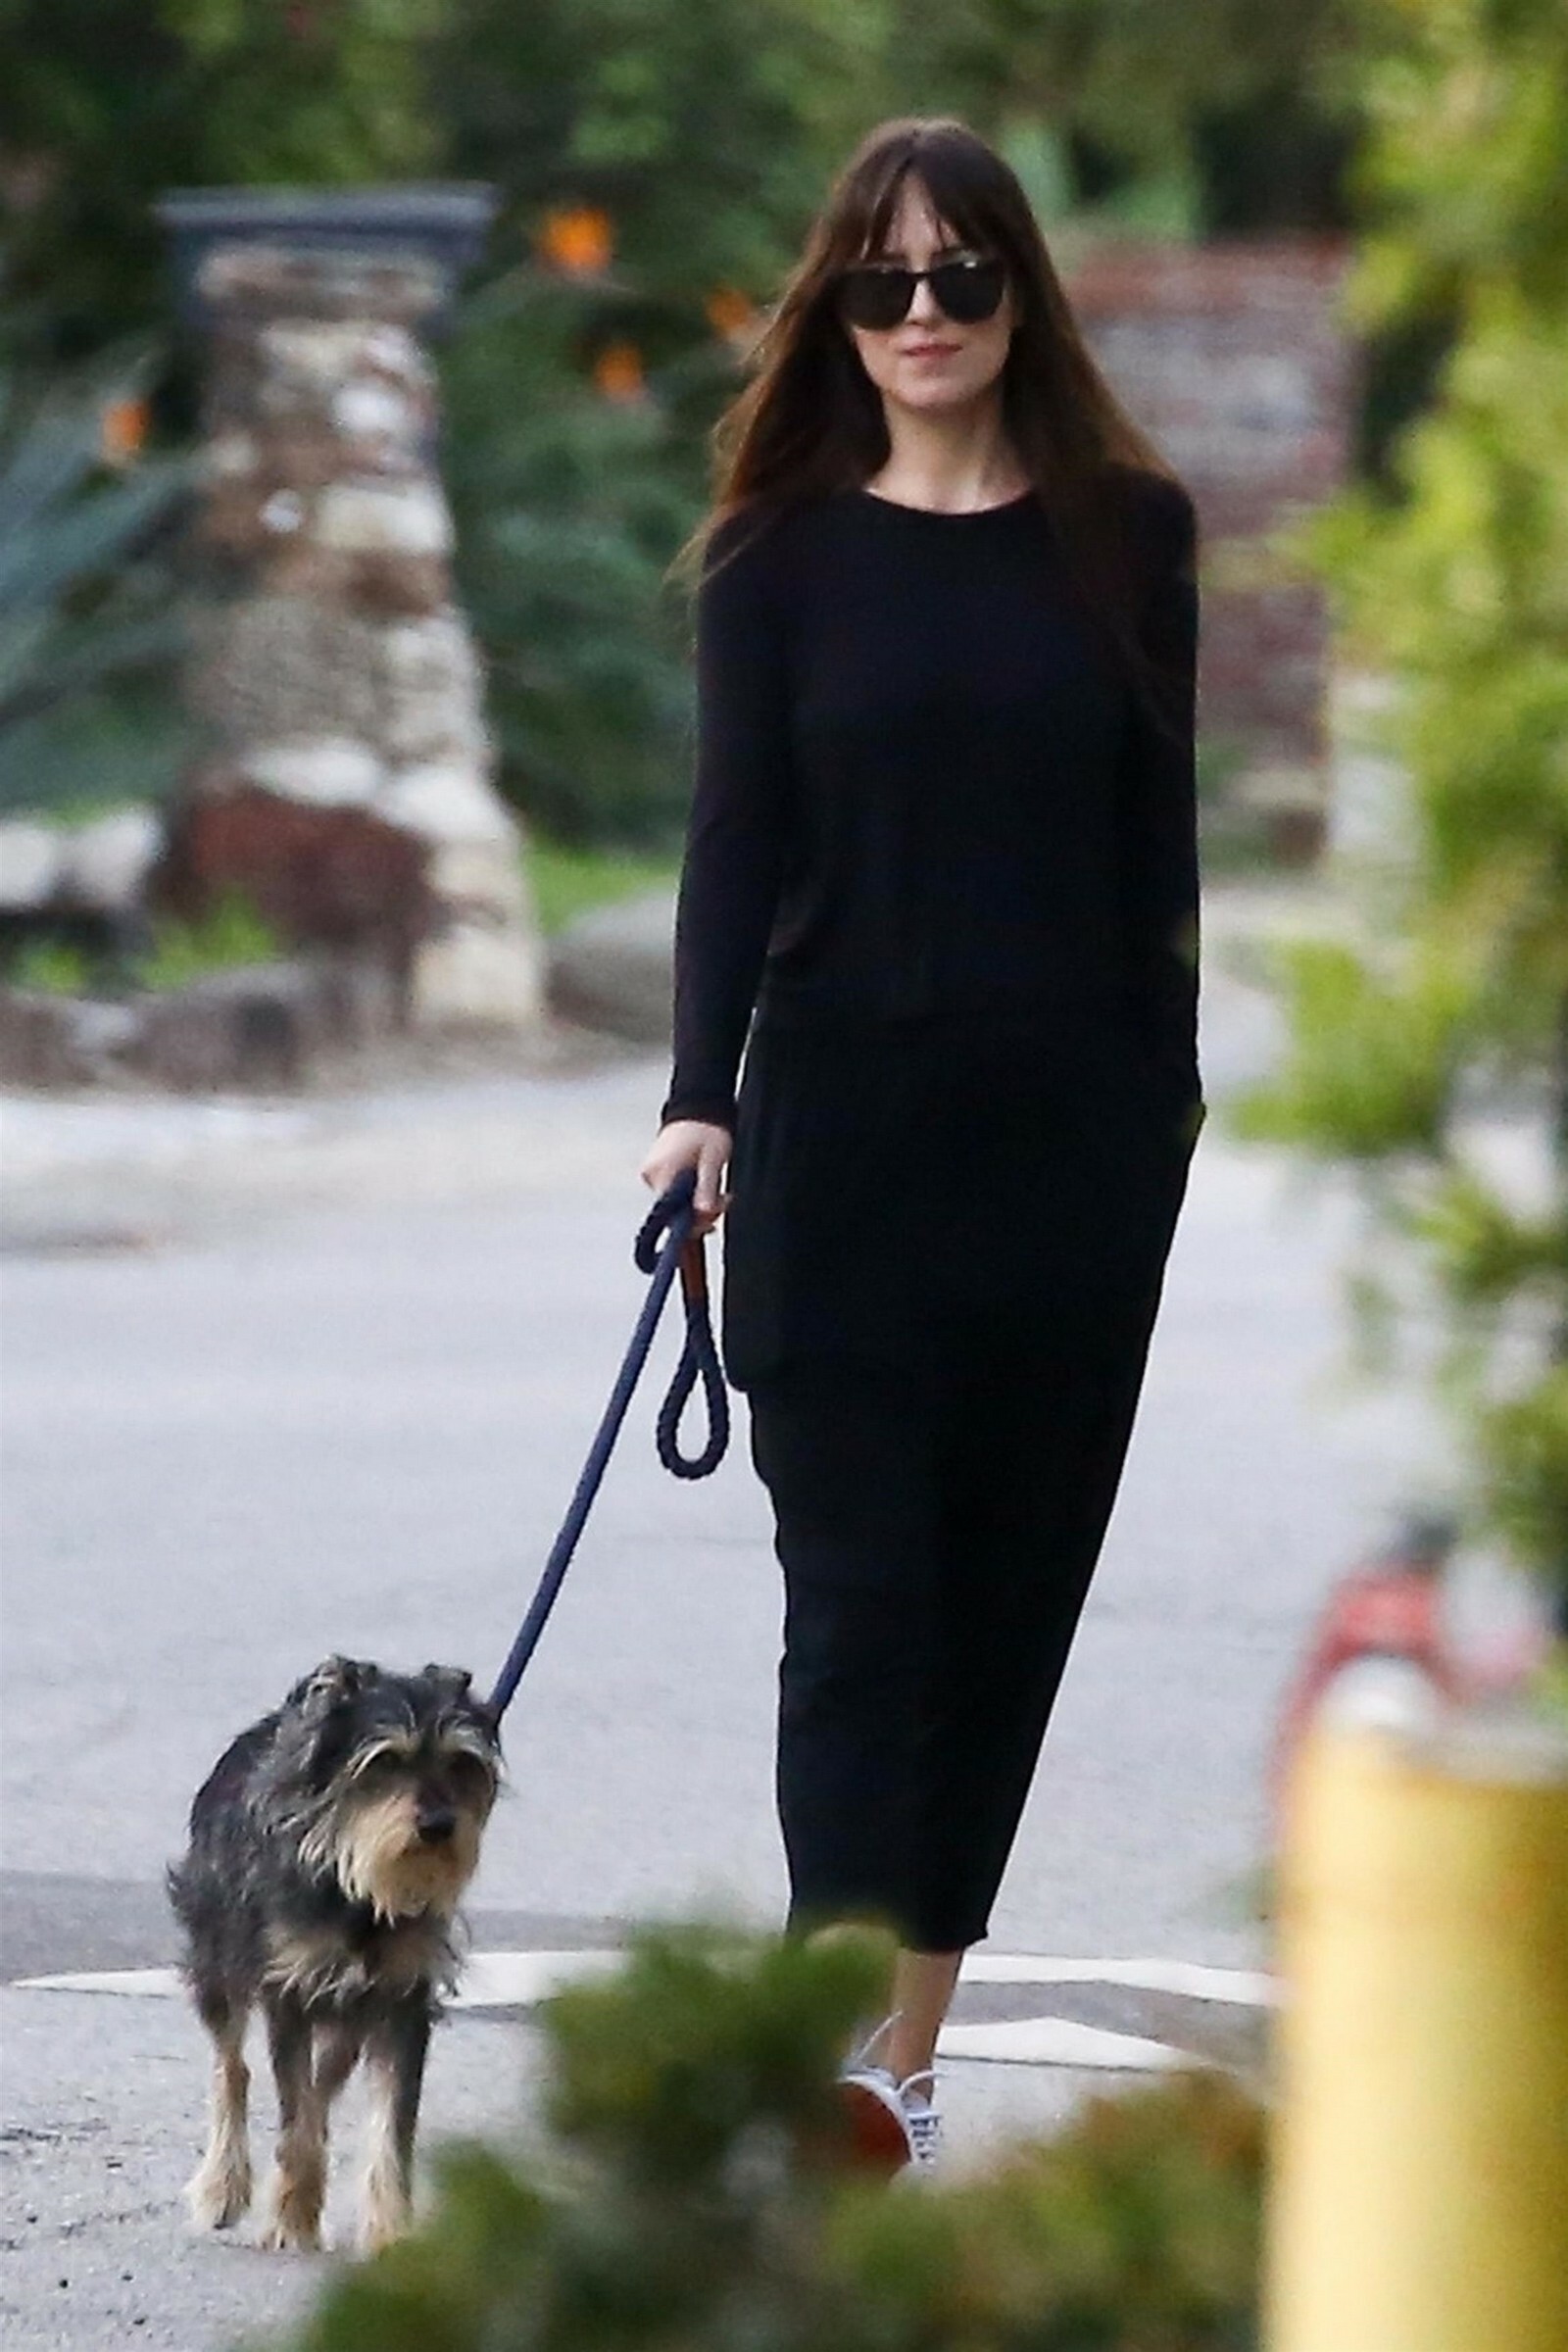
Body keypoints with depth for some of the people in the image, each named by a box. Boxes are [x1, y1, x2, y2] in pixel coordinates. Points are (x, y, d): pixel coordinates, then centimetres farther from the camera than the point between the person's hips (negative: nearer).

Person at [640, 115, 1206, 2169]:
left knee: (1010, 1596, 5)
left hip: (1073, 1135, 2)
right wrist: (700, 1095, -15)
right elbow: (737, 835, -3)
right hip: (844, 1129, -2)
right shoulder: (785, 550, 2)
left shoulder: (1129, 532, 5)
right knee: (862, 1594, -7)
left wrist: (1166, 1101, 4)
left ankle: (904, 2062, 12)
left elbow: (1159, 841, 7)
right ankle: (850, 2062, -14)